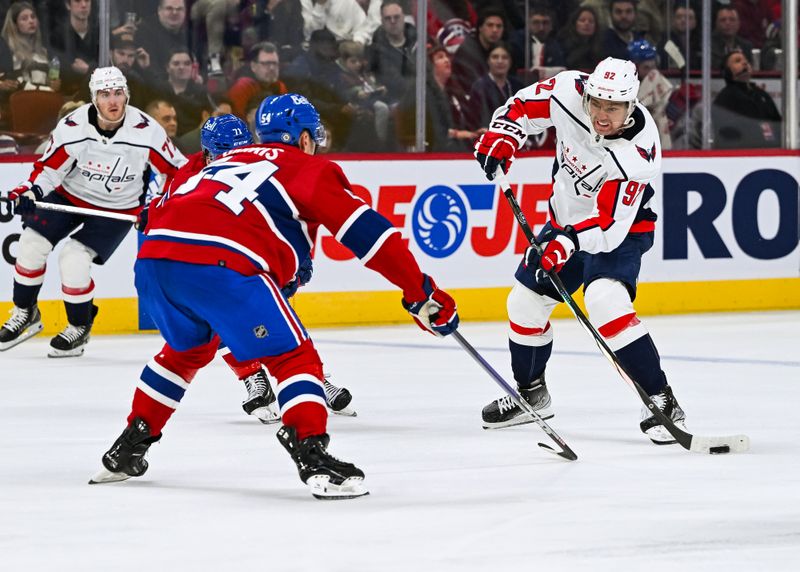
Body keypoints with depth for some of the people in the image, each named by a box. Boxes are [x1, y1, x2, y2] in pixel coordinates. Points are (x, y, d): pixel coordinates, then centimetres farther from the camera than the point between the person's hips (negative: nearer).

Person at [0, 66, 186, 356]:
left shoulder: (146, 131, -24)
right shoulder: (72, 128, -21)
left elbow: (176, 169, -12)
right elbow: (48, 169, -9)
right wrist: (28, 193, -26)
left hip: (117, 209, -3)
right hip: (70, 194, 3)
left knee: (73, 258, -19)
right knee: (32, 243, -8)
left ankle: (80, 327, 3)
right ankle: (25, 314, 15)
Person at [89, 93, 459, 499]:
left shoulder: (229, 161, 35)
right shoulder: (309, 169, 16)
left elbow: (162, 207, 36)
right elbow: (366, 231, 7)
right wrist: (421, 292, 8)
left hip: (153, 257, 7)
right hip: (219, 265, -7)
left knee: (188, 348, 33)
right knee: (294, 357, 2)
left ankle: (128, 449, 37)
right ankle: (313, 457, -17)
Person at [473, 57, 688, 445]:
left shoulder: (635, 156, -34)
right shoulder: (570, 91, -21)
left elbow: (608, 227, -36)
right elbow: (523, 105, -1)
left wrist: (568, 241, -50)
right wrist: (501, 136, -17)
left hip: (619, 232, -7)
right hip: (567, 220, 7)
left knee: (605, 300, -30)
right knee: (525, 301, 12)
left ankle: (662, 402, -23)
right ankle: (531, 394, 36)